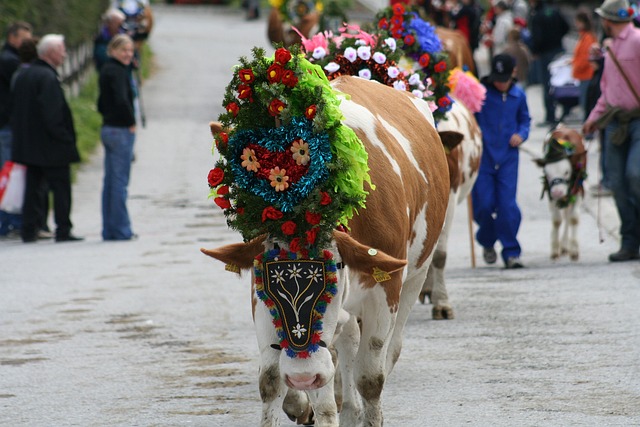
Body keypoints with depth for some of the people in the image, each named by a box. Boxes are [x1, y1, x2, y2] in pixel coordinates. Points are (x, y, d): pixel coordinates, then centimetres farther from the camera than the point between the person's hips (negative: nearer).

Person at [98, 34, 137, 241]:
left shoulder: (106, 71, 14)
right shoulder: (117, 72, -15)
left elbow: (101, 105, 21)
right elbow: (122, 100, -28)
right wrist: (131, 123, -15)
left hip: (108, 129, 9)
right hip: (121, 131, -9)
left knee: (110, 181, 11)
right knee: (120, 181, -5)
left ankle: (109, 230, 14)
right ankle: (121, 230, -3)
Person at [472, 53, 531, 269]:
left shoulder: (518, 95, 5)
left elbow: (525, 119, 18)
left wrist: (521, 134, -1)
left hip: (508, 158, 2)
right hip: (483, 157, -1)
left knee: (508, 206, -5)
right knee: (484, 204, -1)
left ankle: (511, 253, 3)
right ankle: (487, 242, 26)